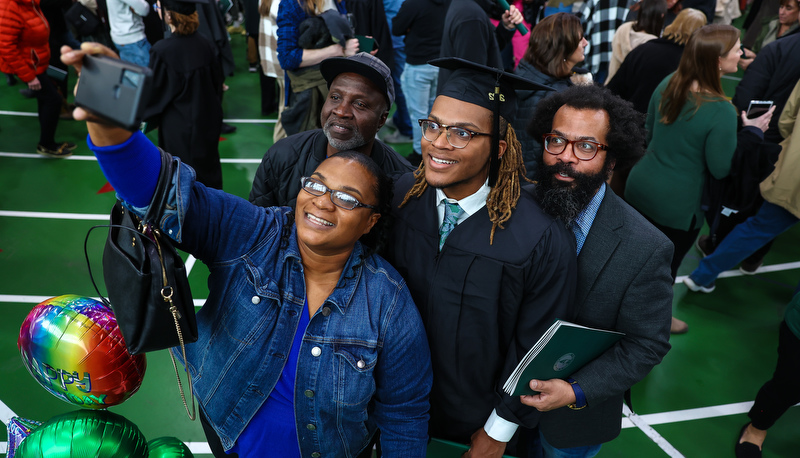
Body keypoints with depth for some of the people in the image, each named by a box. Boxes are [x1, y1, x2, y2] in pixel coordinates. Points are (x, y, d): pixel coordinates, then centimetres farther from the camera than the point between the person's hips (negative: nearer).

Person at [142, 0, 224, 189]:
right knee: (209, 167, 21)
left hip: (179, 125, -5)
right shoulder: (205, 44, -9)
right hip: (208, 120, 5)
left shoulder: (161, 51, -23)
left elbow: (155, 91, -11)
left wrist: (146, 117, 7)